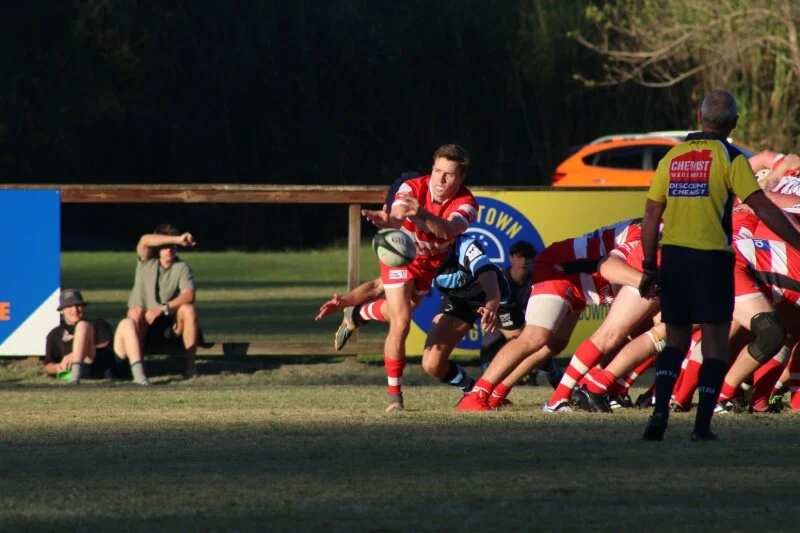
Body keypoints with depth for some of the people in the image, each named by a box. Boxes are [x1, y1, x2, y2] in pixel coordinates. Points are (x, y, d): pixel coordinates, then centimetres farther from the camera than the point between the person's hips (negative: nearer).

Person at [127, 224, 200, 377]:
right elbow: (145, 241, -25)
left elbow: (189, 295, -20)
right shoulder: (147, 261, -2)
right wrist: (177, 239, -36)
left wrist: (162, 308, -33)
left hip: (170, 326, 0)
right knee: (136, 311, -33)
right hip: (144, 324, 0)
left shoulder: (181, 267, -3)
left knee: (189, 309, -28)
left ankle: (190, 364, -24)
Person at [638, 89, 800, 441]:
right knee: (714, 343, 3)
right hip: (711, 257, -4)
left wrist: (650, 268, 14)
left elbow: (651, 217, 9)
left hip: (673, 255, 4)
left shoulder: (673, 157, 9)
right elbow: (763, 208, -12)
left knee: (676, 339, 14)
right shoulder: (729, 158, -5)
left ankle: (660, 409, -6)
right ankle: (702, 424, -3)